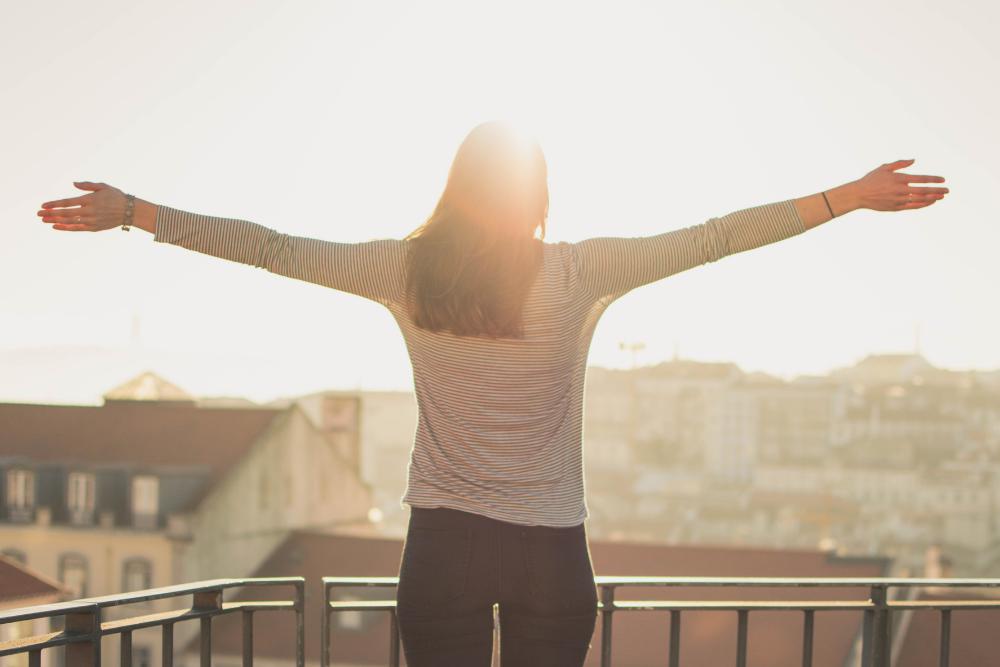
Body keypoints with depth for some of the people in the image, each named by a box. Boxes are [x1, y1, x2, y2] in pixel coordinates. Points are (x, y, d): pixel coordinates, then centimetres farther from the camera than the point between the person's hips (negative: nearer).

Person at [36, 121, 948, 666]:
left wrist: (130, 212, 11)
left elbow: (273, 248, 2)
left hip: (442, 543, 1)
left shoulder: (408, 271, -2)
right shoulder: (581, 274, -5)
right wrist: (852, 197, 4)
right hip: (551, 551, -1)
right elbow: (715, 238, -3)